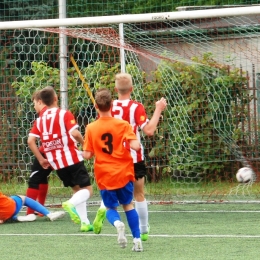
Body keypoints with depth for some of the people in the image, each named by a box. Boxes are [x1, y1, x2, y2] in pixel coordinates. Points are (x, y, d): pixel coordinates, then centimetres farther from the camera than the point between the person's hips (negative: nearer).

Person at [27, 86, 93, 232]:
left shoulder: (40, 120, 7)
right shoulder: (65, 114, -8)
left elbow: (31, 140, -1)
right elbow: (75, 133, -20)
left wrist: (41, 159, 7)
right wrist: (86, 146, -4)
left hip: (56, 163, 5)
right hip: (72, 158, -5)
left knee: (77, 189, 19)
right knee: (87, 189, -1)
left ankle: (84, 222, 11)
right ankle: (71, 204, -31)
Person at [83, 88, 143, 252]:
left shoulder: (91, 128, -7)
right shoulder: (123, 125, -9)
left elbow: (87, 155, -8)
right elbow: (135, 146, -18)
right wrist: (135, 143, 4)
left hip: (104, 176, 0)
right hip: (124, 173, 0)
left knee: (111, 208, 14)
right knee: (128, 205, 19)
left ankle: (117, 222, -21)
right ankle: (137, 239, 10)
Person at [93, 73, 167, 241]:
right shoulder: (136, 108, -13)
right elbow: (149, 130, -21)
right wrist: (158, 110, -14)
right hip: (134, 157, -2)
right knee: (139, 194, 10)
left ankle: (103, 210, -12)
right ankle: (144, 231, 15)